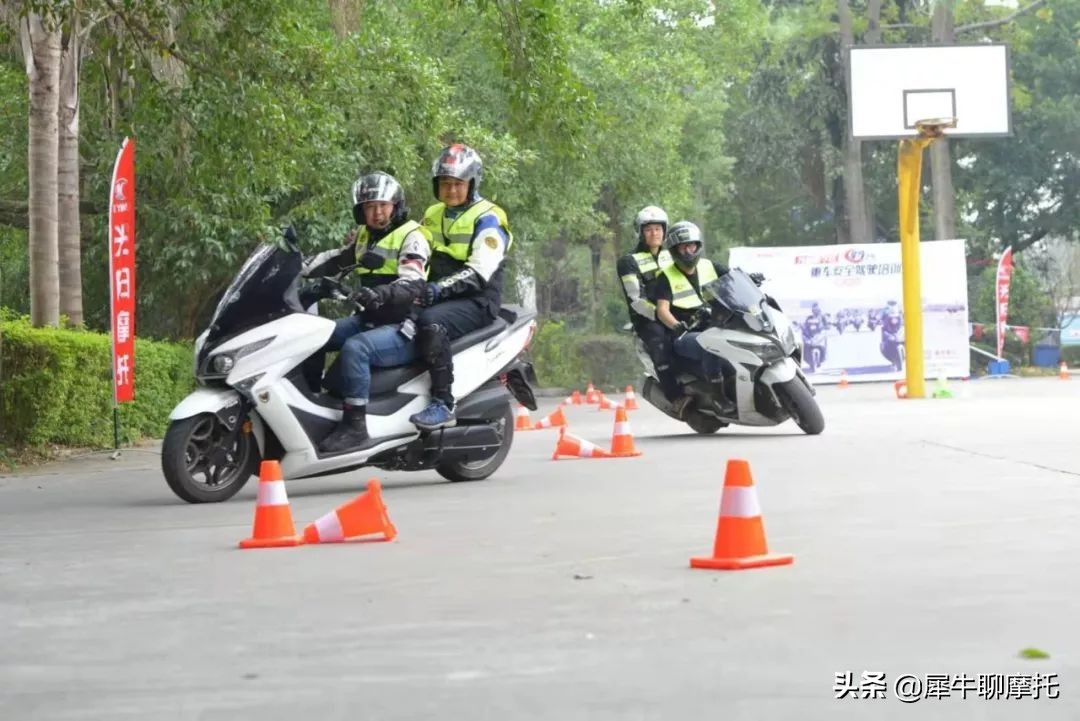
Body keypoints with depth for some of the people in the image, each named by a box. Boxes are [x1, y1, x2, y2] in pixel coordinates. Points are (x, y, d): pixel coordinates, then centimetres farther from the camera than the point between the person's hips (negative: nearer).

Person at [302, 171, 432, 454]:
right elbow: (335, 260, 27)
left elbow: (413, 285, -24)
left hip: (404, 329, -9)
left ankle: (355, 426, -32)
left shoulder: (411, 237, -9)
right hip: (369, 321, 9)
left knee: (355, 348, -33)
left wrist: (381, 294, -43)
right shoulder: (365, 235, 16)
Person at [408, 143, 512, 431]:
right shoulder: (433, 215, 19)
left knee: (431, 322, -36)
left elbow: (479, 272, -18)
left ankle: (443, 404, -38)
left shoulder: (487, 218, -5)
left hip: (476, 301, -8)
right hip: (441, 299, 8)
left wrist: (439, 288, -30)